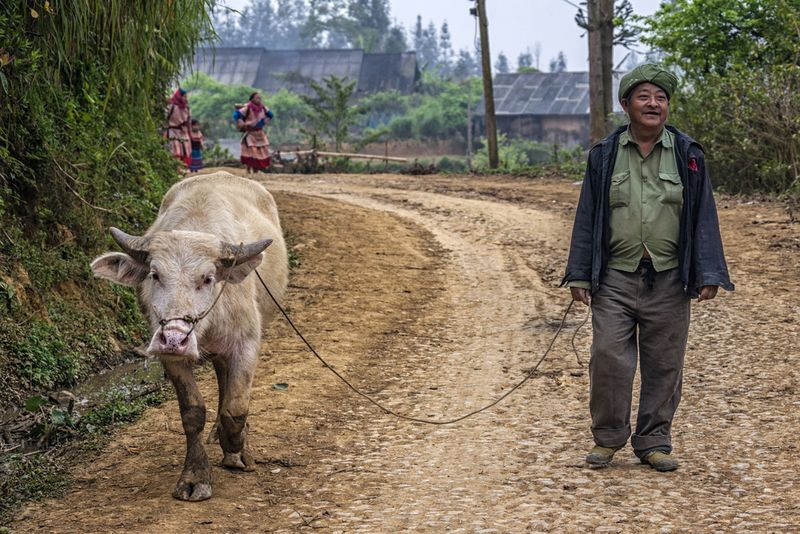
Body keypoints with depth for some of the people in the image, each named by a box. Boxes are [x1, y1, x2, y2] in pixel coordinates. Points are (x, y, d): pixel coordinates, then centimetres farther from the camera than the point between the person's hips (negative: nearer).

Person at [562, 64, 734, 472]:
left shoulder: (688, 155, 5)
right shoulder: (604, 155, 5)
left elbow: (703, 218, 5)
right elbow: (587, 217, 6)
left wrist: (708, 275, -2)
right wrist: (579, 274, 1)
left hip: (668, 280, 1)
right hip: (615, 278, 0)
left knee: (664, 365, 5)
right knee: (608, 357, -5)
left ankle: (653, 442, 18)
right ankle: (607, 438, 12)